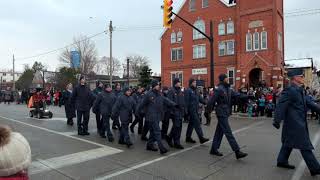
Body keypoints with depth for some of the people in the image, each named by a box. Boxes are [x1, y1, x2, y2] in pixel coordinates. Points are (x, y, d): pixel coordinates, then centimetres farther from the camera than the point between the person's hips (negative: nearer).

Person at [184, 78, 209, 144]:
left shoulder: (195, 91, 16)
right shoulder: (188, 91, -10)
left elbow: (200, 99, 13)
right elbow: (186, 101, -14)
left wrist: (206, 103, -2)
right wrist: (186, 110, -16)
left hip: (196, 110, 9)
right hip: (191, 110, -9)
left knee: (191, 123, 13)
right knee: (197, 123, -9)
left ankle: (188, 137, 22)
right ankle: (201, 138, -6)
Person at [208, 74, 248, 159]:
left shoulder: (228, 89, 11)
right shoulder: (219, 89, -15)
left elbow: (236, 95, 8)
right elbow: (212, 101, -14)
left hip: (226, 113, 9)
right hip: (221, 113, -9)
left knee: (219, 132, 13)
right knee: (228, 132, -7)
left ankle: (214, 149, 23)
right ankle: (237, 152, -4)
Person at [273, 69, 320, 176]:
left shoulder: (299, 90, 12)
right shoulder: (289, 90, -18)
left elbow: (307, 103, 20)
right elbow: (280, 106, -25)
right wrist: (277, 121, -30)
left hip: (299, 122, 10)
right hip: (295, 123, -10)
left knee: (289, 143, 17)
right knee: (305, 146, 0)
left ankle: (282, 161, 29)